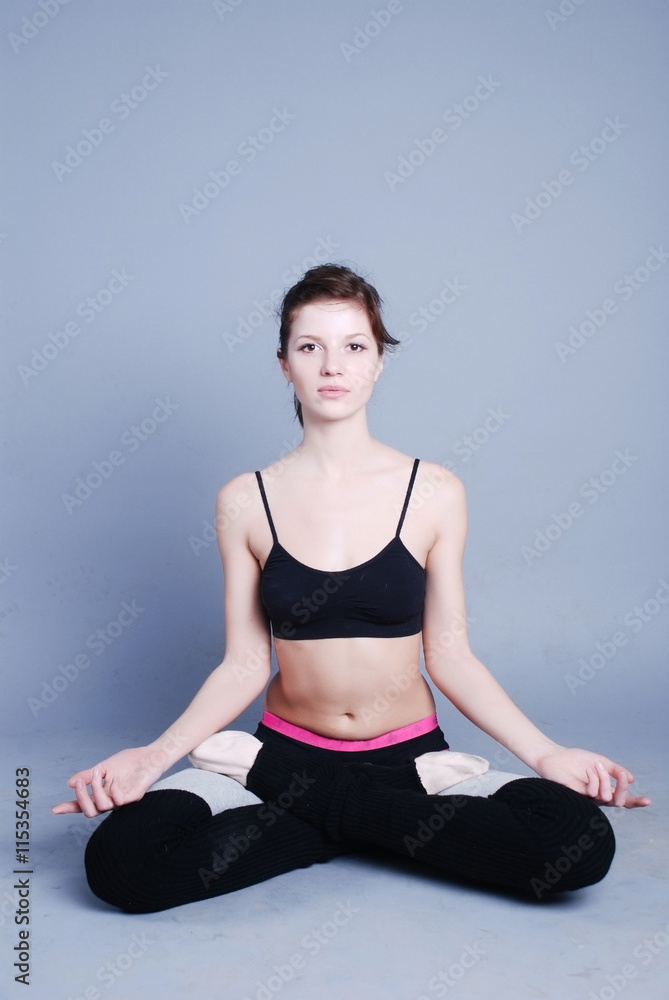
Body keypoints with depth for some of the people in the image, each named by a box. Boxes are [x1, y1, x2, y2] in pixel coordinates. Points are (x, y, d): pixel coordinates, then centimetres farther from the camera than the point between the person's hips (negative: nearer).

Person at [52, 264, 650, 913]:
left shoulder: (434, 493, -3)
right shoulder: (245, 502, -1)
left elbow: (449, 655, 0)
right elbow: (244, 664, -1)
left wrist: (544, 752, -12)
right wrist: (156, 755, -14)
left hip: (412, 751, 1)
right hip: (287, 748, 0)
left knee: (581, 841, -26)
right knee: (118, 858, -26)